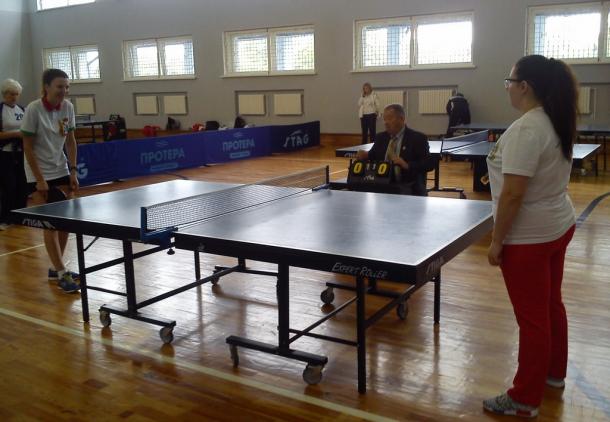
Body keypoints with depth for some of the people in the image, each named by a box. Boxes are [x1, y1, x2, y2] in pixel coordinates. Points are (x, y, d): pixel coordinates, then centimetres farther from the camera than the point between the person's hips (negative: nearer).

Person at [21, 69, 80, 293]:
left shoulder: (68, 107, -3)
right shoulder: (33, 109, -16)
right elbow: (28, 147, -13)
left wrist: (73, 171, -1)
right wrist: (40, 180, -16)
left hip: (61, 171, 5)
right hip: (39, 174, -5)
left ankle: (56, 268, 20)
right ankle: (62, 274, 2)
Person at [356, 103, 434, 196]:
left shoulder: (417, 138, -2)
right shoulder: (381, 137, 14)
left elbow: (429, 164, -8)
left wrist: (407, 165, -22)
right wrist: (365, 155, -2)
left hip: (408, 188, -3)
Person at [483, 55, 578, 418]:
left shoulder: (525, 130, -25)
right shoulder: (557, 123, 5)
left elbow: (512, 194, -26)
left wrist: (497, 240, -18)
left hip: (528, 237, -9)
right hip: (558, 226, 10)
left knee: (532, 317, 2)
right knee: (551, 305, 22)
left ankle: (525, 399, 16)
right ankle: (554, 373, 41)